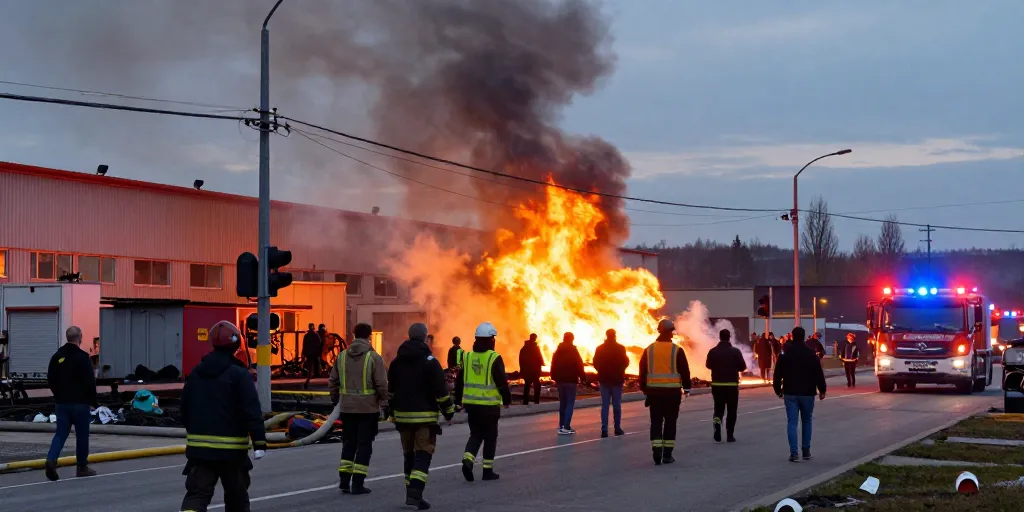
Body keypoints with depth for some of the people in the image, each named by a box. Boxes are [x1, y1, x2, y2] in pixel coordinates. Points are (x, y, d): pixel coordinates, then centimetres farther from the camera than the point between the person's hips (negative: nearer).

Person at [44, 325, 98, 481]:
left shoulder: (57, 356, 7)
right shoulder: (82, 357, -12)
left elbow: (50, 380, 12)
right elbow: (90, 382, -14)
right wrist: (92, 400, -3)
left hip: (61, 402, 5)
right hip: (79, 403, -5)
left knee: (61, 433, 7)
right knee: (82, 435, 5)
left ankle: (51, 460, -15)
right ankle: (82, 467, 11)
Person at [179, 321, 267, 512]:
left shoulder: (196, 373, 8)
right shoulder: (239, 375, -10)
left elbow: (185, 408, 17)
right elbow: (252, 411, -16)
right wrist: (259, 442, -16)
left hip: (199, 446, 4)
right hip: (231, 447, -4)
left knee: (197, 493, -1)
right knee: (236, 494, 13)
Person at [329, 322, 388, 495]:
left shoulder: (342, 356, 4)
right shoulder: (374, 357, -10)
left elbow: (332, 381, 7)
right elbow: (381, 384, -13)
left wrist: (335, 399, 17)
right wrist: (384, 402, -2)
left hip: (347, 408, 4)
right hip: (368, 408, -4)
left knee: (348, 443, 15)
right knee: (364, 445, 3)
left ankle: (344, 480, 13)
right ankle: (357, 483, 1)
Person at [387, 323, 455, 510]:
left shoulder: (397, 362, 8)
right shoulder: (429, 361, -10)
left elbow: (391, 391, 15)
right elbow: (441, 390, -11)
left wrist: (393, 413, 25)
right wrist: (449, 412, 0)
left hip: (403, 415, 6)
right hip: (425, 416, -6)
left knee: (409, 455, 15)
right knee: (423, 455, -6)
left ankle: (412, 492, 19)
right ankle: (415, 494, -19)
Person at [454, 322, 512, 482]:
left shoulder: (468, 357, 5)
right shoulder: (494, 358, -11)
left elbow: (459, 381, 9)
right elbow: (502, 382, -11)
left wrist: (458, 400, 18)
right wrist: (507, 399, 3)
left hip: (471, 403, 5)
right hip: (490, 405, -5)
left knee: (476, 435, 14)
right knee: (490, 437, 7)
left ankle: (467, 460, -8)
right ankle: (488, 470, 9)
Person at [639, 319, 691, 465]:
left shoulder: (649, 350, 3)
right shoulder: (677, 350, -6)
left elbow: (642, 371, 7)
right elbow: (684, 371, -3)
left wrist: (644, 388, 17)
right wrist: (687, 388, 8)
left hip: (654, 391, 2)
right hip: (672, 391, -2)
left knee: (656, 422, 7)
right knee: (670, 422, 6)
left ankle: (657, 452, -5)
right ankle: (667, 454, 6)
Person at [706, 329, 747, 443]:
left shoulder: (713, 351, -5)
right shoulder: (735, 351, -10)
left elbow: (708, 365, 9)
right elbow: (743, 367, -5)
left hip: (717, 384, 1)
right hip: (732, 385, -1)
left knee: (718, 408, 13)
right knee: (731, 410, 9)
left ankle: (717, 421, -15)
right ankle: (730, 435, 9)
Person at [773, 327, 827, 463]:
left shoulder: (785, 354, -1)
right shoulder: (811, 355, -5)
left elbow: (778, 374, 2)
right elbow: (819, 374, -5)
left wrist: (778, 390, 13)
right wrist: (822, 390, 4)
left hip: (790, 393, 0)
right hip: (807, 393, 0)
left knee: (792, 422, -1)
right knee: (806, 421, 14)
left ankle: (794, 453, -10)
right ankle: (806, 451, 15)